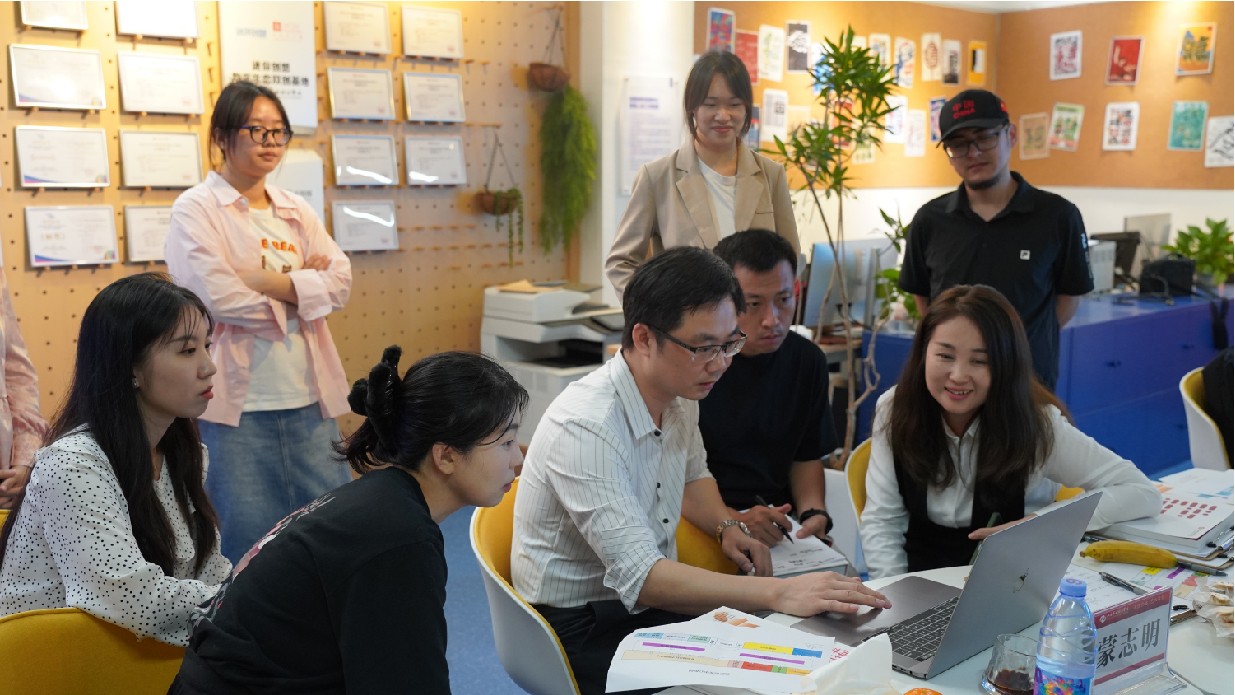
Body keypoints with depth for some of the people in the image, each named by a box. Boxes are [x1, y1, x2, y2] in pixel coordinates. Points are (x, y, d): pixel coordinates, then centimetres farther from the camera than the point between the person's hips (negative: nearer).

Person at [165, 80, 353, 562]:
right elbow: (218, 296, -16)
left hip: (309, 400, 5)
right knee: (249, 546, 3)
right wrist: (300, 286, -5)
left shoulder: (296, 210, 13)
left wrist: (265, 280, -11)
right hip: (237, 403, -5)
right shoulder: (197, 209, -2)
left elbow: (339, 282, 0)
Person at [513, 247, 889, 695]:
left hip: (649, 599, 8)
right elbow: (639, 577, -34)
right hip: (581, 628, -8)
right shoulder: (585, 427, -27)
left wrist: (727, 526, 2)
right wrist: (779, 593, -39)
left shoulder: (680, 395, 0)